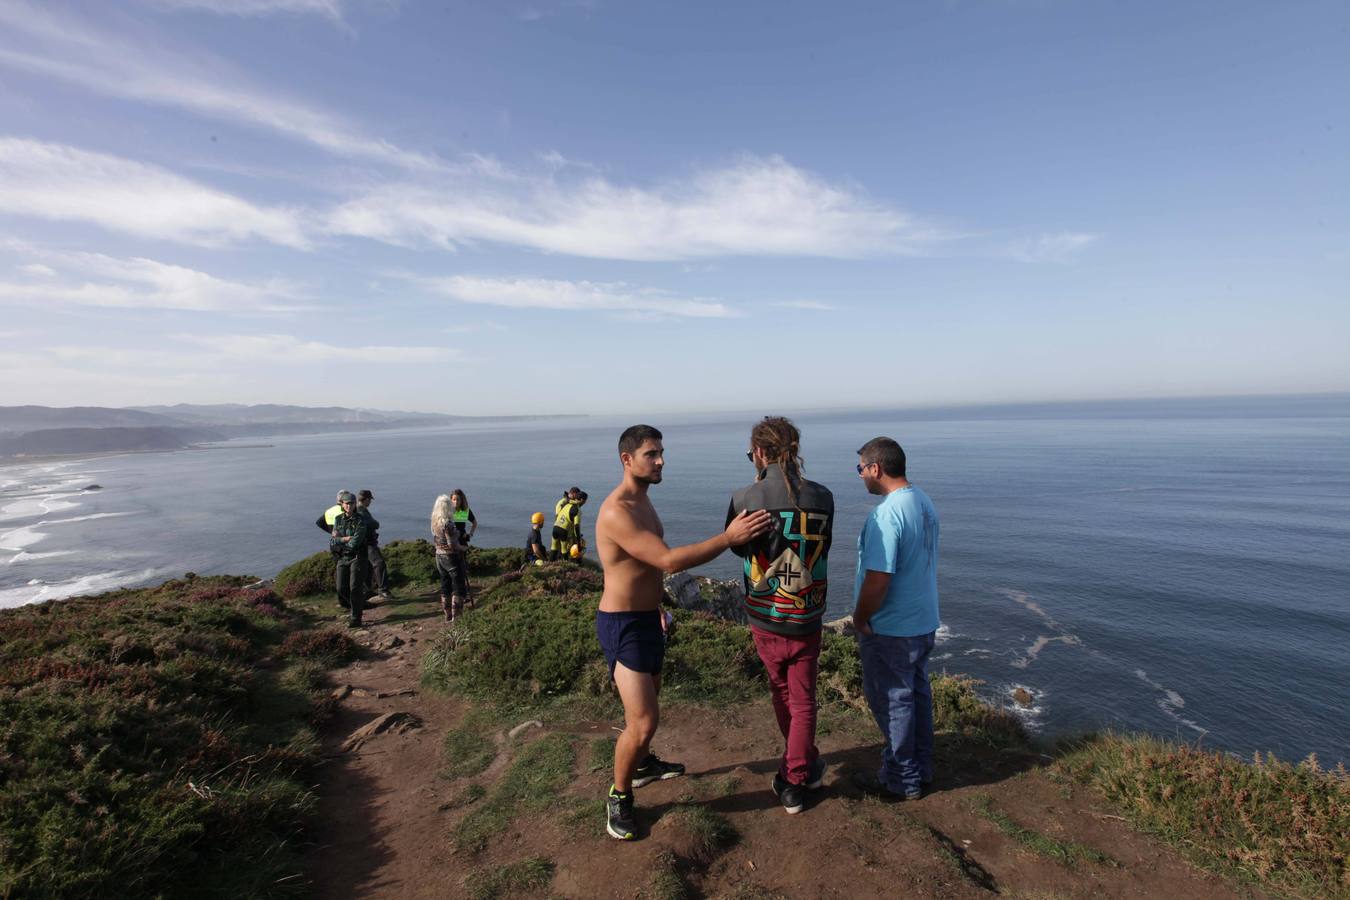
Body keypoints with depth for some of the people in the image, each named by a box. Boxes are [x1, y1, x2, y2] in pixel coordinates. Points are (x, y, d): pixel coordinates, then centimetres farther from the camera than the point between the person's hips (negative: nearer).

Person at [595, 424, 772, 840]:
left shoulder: (643, 501, 7)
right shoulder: (616, 512, -26)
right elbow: (669, 560, -33)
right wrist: (729, 538, -34)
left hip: (647, 618, 10)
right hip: (622, 625, -10)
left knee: (647, 701, 26)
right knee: (643, 720, -8)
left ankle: (644, 764, 49)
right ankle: (619, 796, 16)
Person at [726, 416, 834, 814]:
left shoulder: (745, 498, -17)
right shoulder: (822, 497, -11)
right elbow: (823, 548, 4)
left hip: (764, 618, 0)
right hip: (807, 618, 0)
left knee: (781, 694, 24)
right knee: (802, 701, 17)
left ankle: (805, 766, 44)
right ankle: (792, 782, 25)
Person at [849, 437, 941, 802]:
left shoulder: (886, 515, -27)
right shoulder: (924, 503, 2)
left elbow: (877, 581, -29)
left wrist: (859, 619, -11)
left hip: (891, 631, -9)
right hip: (924, 621, 9)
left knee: (892, 702, 8)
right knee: (917, 693, 22)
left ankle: (901, 781, 24)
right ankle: (921, 767, 39)